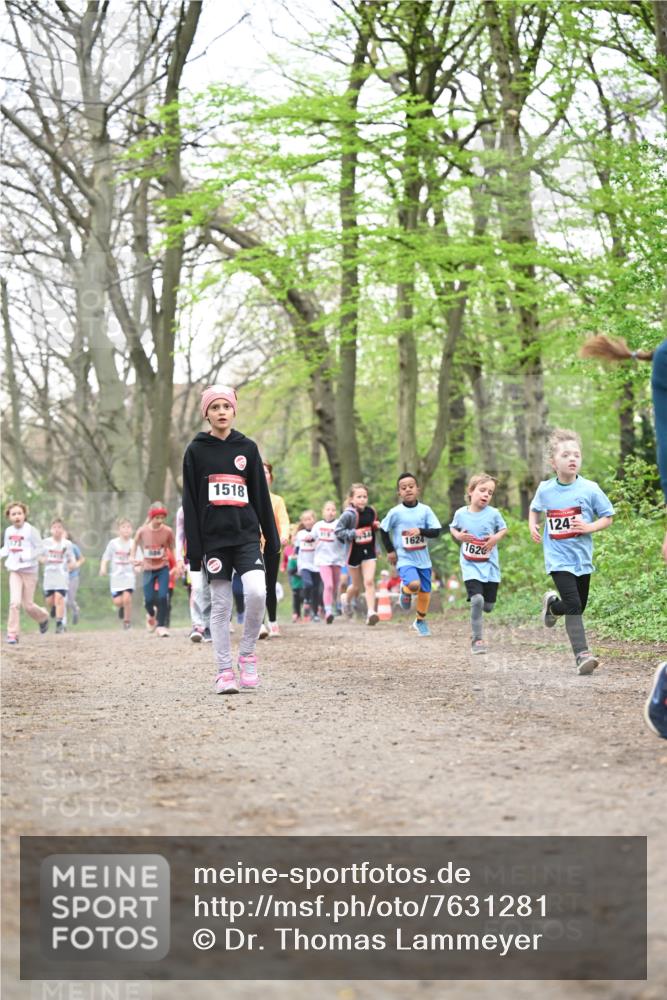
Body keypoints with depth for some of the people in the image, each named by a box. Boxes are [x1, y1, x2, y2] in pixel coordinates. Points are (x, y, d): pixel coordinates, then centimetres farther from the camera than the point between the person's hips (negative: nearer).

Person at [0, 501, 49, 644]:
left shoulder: (31, 530, -11)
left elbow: (39, 549, -10)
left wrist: (25, 557, -23)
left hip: (29, 571, -3)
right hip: (14, 570, 3)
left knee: (28, 605, 4)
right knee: (15, 602, -13)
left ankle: (43, 616, 37)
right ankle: (12, 633, -6)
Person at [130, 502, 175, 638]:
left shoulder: (167, 531, -10)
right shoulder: (142, 531, -9)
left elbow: (172, 548, 2)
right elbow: (135, 542, 10)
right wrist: (133, 557, -2)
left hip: (163, 567, -1)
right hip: (148, 568, 1)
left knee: (163, 597, -12)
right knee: (149, 599, 0)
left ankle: (161, 625, 0)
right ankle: (151, 615, 35)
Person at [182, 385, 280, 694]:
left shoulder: (247, 448, 9)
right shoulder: (196, 451, 4)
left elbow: (261, 495, 10)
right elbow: (190, 502, 3)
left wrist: (272, 538, 7)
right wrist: (194, 549, -3)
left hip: (246, 535, 1)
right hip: (213, 538, -1)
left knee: (256, 592, -18)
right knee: (220, 605, 0)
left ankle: (247, 654, 1)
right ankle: (224, 671, 7)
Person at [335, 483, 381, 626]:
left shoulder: (370, 511, -1)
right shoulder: (348, 514, -17)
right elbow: (338, 531, -17)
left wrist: (377, 526, -4)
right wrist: (353, 533, -29)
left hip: (369, 551, 3)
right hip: (354, 552, -3)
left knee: (369, 581, -13)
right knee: (357, 586, 13)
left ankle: (371, 612, -16)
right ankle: (347, 601, 45)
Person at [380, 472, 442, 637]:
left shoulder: (425, 510, -3)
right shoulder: (396, 512, -7)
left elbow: (436, 531, -6)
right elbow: (383, 529, 6)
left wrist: (420, 531, -23)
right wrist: (390, 550, 2)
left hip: (423, 558, 3)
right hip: (404, 558, -3)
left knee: (425, 591, 11)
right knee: (414, 584, -27)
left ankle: (420, 621, 34)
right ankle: (405, 592, 9)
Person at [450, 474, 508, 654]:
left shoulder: (493, 514, -5)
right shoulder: (461, 514, -3)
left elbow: (504, 529, 9)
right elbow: (453, 528, 14)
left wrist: (496, 538, -11)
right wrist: (458, 536, -7)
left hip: (490, 565, 2)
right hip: (470, 566, -2)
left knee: (488, 606, 6)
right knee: (477, 600, -19)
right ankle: (477, 639, -8)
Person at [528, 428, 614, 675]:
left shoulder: (589, 489, -6)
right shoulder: (545, 490, -1)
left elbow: (608, 517, 1)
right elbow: (534, 510, 21)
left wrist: (589, 527, -16)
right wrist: (533, 526, 2)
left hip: (582, 557, 2)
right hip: (558, 558, -2)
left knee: (578, 607, 13)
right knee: (573, 605, -17)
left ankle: (552, 604, 45)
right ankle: (582, 654, -16)